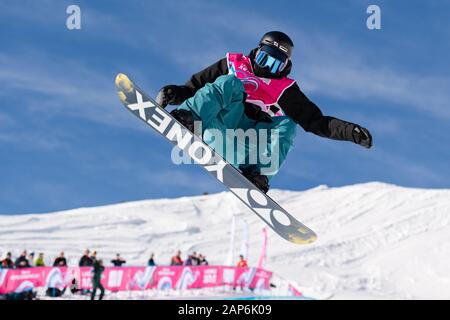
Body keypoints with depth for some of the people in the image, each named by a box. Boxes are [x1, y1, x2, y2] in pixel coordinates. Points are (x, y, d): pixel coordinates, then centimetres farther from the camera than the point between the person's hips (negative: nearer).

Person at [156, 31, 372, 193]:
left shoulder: (285, 89, 18)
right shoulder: (233, 64, 17)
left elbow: (316, 122, 10)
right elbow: (194, 85, 14)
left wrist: (349, 132, -6)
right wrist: (175, 93, -8)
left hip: (245, 150, 1)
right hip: (216, 128, -1)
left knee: (286, 122, -17)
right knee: (230, 84, -19)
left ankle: (256, 172, -35)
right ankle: (185, 118, -44)